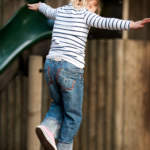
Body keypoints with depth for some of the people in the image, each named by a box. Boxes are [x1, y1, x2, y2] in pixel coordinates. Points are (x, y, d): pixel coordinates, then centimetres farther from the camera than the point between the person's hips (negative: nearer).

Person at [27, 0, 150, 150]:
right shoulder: (85, 15, -3)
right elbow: (107, 22, -22)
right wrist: (132, 25, -34)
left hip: (51, 65, 6)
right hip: (70, 70, -6)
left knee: (59, 105, 26)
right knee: (73, 116, 10)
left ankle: (47, 128, -3)